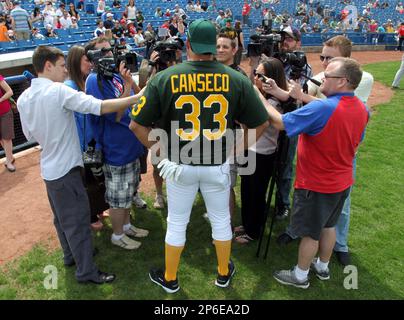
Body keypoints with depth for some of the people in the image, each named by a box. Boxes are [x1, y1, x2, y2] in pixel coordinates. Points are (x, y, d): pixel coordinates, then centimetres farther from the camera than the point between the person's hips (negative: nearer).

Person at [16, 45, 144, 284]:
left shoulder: (23, 99, 3)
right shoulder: (59, 91, -20)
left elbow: (30, 134, 13)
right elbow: (100, 107, -27)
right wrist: (135, 98, -22)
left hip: (49, 168, 9)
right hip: (65, 168, -8)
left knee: (62, 217, 21)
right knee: (78, 219, 1)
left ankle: (71, 255, 38)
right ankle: (86, 271, 12)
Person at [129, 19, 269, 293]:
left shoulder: (164, 78, -12)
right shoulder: (237, 79, -10)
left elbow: (137, 124, -10)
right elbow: (261, 123, -3)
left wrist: (158, 150, 1)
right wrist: (235, 148, 5)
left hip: (179, 165, 0)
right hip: (219, 165, 1)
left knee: (176, 223, 17)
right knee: (221, 220, 21)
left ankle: (170, 279, 37)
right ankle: (224, 273, 42)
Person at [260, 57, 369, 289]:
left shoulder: (322, 109, -29)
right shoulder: (362, 108, -2)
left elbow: (280, 123, -25)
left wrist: (260, 97, -14)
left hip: (316, 185, -8)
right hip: (342, 182, 8)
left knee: (310, 232, 9)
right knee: (328, 225, 24)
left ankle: (300, 276, 29)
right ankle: (323, 267, 44)